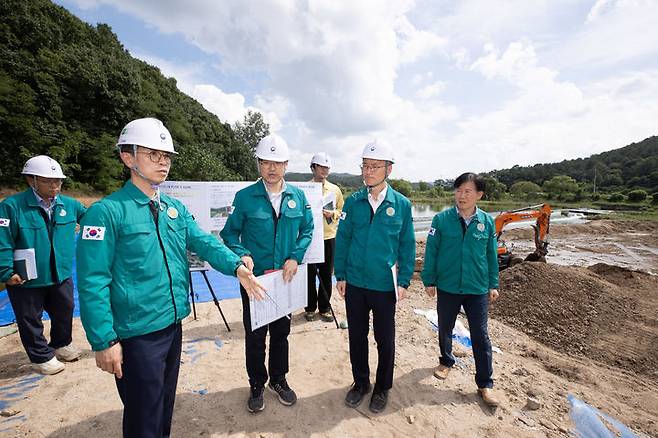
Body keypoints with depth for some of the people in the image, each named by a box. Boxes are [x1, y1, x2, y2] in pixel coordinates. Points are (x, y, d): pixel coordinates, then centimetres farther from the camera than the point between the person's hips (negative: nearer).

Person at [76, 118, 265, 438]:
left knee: (166, 403, 26)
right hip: (136, 333, -6)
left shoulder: (175, 208, 5)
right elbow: (93, 283, -16)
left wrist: (236, 267, -21)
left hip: (173, 325, 6)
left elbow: (204, 242, -4)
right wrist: (104, 341, -16)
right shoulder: (107, 211, -14)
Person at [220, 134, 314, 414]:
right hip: (254, 278, -2)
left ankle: (278, 380, 42)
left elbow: (307, 230, 3)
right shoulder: (245, 197, -10)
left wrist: (295, 258, -10)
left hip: (285, 277, 3)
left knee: (281, 332, 19)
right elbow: (230, 233, -4)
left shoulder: (297, 196, -2)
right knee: (255, 335, 13)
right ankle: (256, 385, 37)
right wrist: (241, 255, -22)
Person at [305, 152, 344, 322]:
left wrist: (332, 214, -6)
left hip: (329, 237, 3)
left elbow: (342, 211, 13)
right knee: (310, 274, 7)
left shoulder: (335, 189, 9)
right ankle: (310, 308, 24)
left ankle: (325, 308, 25)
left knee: (326, 275, 9)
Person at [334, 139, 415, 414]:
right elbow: (342, 239, 1)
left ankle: (382, 388, 39)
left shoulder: (402, 204, -5)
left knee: (385, 339, 15)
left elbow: (407, 246, 0)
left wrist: (404, 282, -3)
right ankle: (360, 383, 40)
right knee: (356, 336, 16)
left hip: (385, 285, -1)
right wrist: (340, 275, 0)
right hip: (354, 283, 2)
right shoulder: (353, 202, -2)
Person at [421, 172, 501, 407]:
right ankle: (446, 361, 43)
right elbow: (431, 251, -5)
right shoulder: (442, 219, -8)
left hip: (477, 289, 1)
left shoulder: (487, 222, -2)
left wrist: (493, 285, 8)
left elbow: (492, 256, 6)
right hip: (447, 287, 0)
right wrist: (429, 281, -4)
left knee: (480, 335, 7)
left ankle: (485, 383, 25)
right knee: (445, 329, 17)